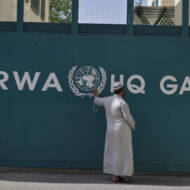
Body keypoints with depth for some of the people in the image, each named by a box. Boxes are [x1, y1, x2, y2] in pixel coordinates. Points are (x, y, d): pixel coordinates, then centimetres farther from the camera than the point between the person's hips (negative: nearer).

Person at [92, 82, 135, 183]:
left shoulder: (108, 99, 5)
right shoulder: (122, 102, -16)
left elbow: (97, 101, 25)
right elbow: (128, 117, -17)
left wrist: (95, 96, 47)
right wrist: (133, 126, 2)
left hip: (111, 130, 7)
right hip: (122, 131, -7)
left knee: (113, 152, 11)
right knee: (122, 153, -1)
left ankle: (115, 175, 14)